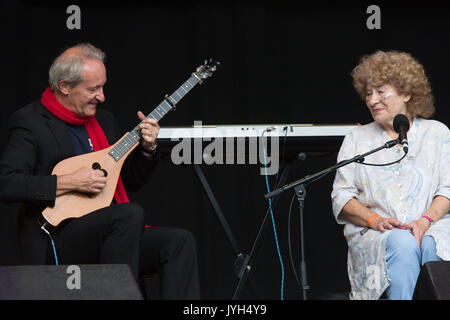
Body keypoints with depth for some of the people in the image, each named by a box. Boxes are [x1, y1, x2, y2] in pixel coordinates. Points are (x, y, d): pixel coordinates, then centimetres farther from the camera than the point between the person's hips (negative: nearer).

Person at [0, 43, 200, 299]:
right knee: (130, 214, -32)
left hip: (109, 234, 7)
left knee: (179, 241, -16)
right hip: (56, 244, -7)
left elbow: (131, 182, 26)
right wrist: (70, 182, -19)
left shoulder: (104, 120, 19)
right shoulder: (30, 122, -5)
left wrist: (147, 149, 6)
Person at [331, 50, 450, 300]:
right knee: (403, 244, -35)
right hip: (373, 233, 0)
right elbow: (341, 196, 9)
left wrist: (426, 220, -14)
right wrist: (374, 220, -10)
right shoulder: (357, 139, 17)